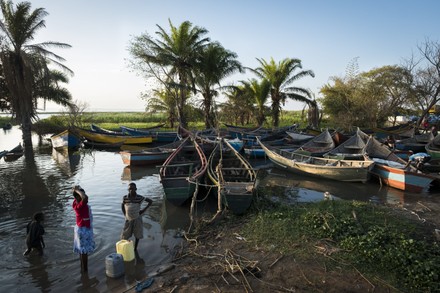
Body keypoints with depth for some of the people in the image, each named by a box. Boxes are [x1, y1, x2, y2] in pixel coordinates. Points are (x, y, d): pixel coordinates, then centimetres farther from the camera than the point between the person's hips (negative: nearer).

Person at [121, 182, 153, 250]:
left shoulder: (140, 198, -16)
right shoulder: (125, 198, -12)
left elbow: (150, 201, -5)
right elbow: (122, 205, 8)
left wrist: (144, 210, -9)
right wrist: (125, 215, 2)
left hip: (137, 219, -1)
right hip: (128, 219, 1)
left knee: (137, 235, 9)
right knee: (124, 236, 4)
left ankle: (135, 249, 30)